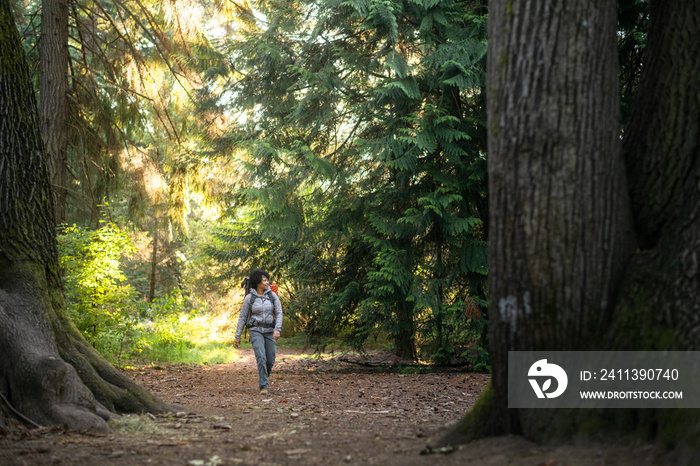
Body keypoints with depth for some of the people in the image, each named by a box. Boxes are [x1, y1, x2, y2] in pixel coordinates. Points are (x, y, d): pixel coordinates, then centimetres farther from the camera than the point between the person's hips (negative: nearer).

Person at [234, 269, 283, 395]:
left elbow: (279, 313, -1)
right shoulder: (249, 298, -4)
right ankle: (264, 387, -18)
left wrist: (277, 329, -16)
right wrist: (237, 336, 3)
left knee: (270, 361, 2)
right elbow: (242, 317, 2)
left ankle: (264, 377, 36)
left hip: (269, 331, 3)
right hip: (255, 330, -2)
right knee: (261, 357, -21)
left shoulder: (272, 295, 1)